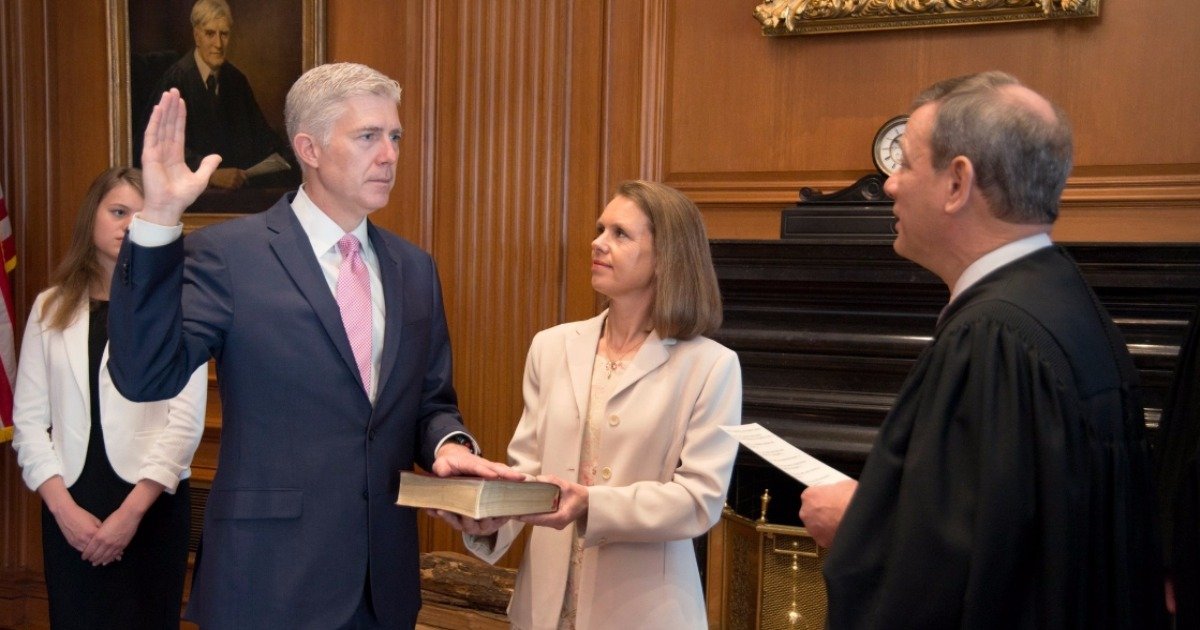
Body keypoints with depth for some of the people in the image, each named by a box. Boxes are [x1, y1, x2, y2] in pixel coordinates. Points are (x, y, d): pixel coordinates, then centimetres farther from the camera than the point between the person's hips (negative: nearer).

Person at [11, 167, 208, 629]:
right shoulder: (51, 306, 8)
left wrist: (131, 510, -12)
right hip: (69, 508, 3)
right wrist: (62, 506, -6)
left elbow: (186, 419, -8)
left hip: (152, 504, -2)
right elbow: (28, 418, 4)